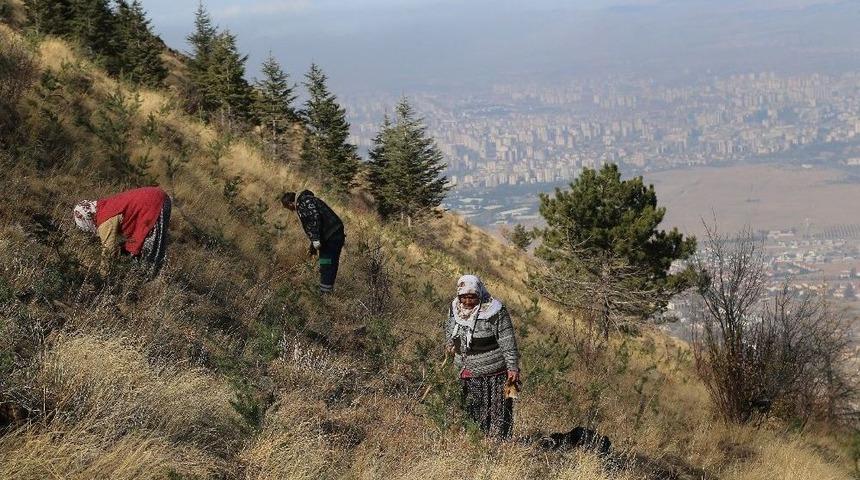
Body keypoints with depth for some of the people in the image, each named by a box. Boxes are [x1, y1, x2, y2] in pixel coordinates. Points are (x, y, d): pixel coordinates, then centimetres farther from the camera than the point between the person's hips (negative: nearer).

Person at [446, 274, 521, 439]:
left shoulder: (495, 311, -15)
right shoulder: (455, 308, 1)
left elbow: (508, 341, -14)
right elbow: (450, 327, 23)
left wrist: (513, 368, -17)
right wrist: (449, 343, 4)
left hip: (493, 372, -6)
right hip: (467, 372, 6)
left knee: (497, 412, -1)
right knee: (471, 412, 14)